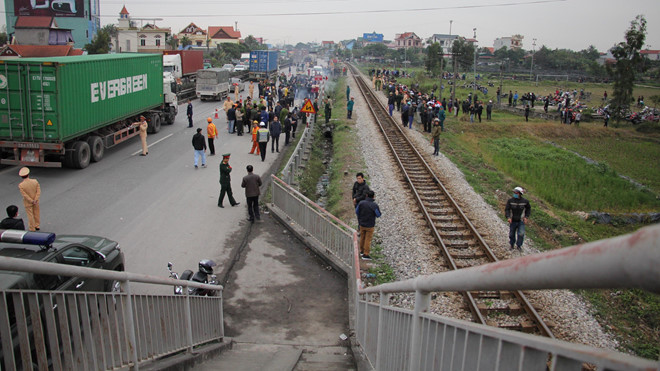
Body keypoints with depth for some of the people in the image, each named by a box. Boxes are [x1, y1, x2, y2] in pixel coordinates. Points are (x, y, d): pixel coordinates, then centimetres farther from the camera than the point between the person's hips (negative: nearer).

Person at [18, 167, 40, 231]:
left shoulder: (21, 185, -21)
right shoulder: (35, 181, -13)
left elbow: (25, 195, -20)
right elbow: (39, 191, -13)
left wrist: (32, 201, -13)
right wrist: (35, 200, -14)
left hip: (27, 202, -3)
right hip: (36, 201, 3)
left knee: (30, 215, 10)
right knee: (36, 213, 18)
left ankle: (32, 228, 21)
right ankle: (37, 226, 31)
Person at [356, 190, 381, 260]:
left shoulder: (361, 203, -13)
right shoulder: (374, 205, -23)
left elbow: (357, 212, 0)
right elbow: (378, 215, -10)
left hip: (362, 224, 4)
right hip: (370, 225, -4)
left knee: (362, 238, 21)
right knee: (368, 239, 7)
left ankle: (362, 251, 37)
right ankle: (365, 255, 11)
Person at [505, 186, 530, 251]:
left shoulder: (525, 201, -6)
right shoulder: (510, 201, -9)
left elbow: (528, 209, 11)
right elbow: (507, 209, -12)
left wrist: (526, 217, 2)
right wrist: (508, 217, -27)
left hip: (521, 221, 0)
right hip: (513, 221, 1)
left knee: (521, 234, -11)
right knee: (512, 234, 9)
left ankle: (519, 245, 10)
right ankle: (512, 244, 34)